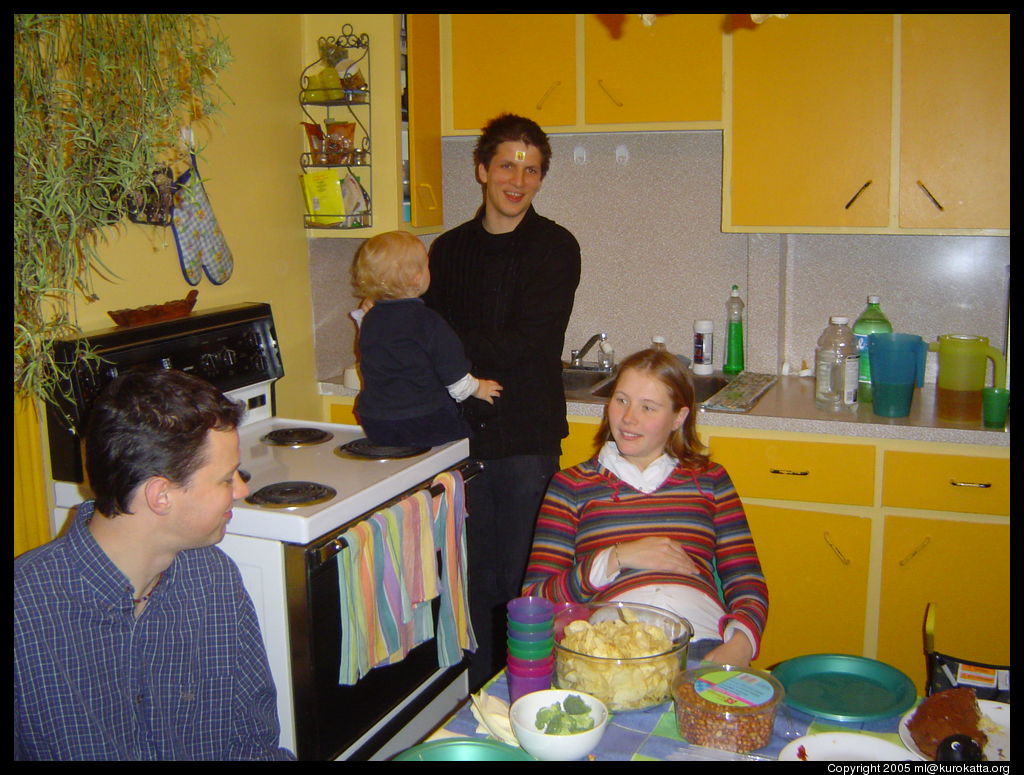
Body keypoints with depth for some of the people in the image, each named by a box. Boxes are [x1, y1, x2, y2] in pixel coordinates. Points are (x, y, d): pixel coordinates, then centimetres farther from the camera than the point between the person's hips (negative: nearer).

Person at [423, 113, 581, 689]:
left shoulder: (555, 248, -3)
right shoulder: (450, 249, 11)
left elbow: (524, 344, -13)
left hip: (528, 438, -3)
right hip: (463, 434, 4)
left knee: (523, 580, 3)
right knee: (475, 579, 11)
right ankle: (477, 701, 25)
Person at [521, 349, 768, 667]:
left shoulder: (709, 480, 22)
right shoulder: (571, 485, 17)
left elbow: (748, 583, 13)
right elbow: (534, 599, 8)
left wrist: (739, 646, -8)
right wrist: (617, 559, -4)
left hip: (702, 643, 1)